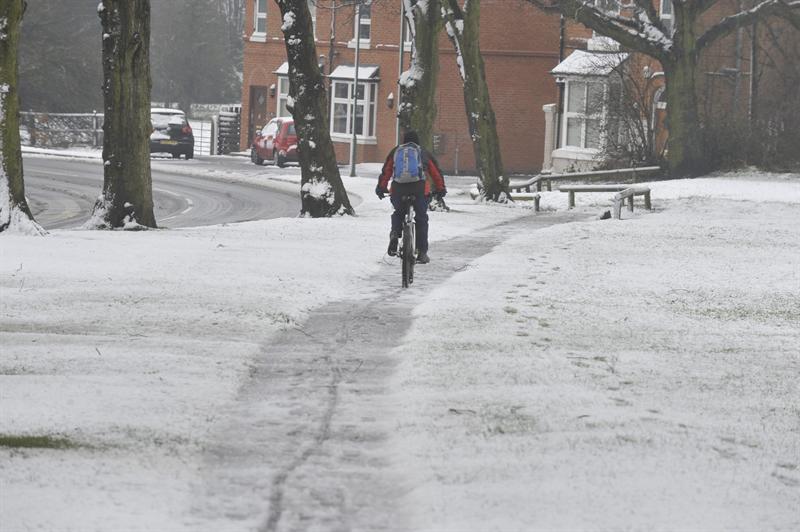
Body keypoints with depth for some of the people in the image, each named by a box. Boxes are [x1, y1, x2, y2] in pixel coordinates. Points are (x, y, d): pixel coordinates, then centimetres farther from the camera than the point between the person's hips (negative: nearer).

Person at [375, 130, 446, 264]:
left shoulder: (395, 151, 19)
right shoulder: (423, 153, 18)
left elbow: (386, 171, 18)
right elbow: (436, 172, 20)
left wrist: (381, 188, 26)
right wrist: (440, 189, 29)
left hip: (398, 188, 1)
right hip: (418, 188, -1)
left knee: (398, 212, 26)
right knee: (421, 218, 9)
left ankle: (395, 234, -3)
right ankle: (422, 252, 4)